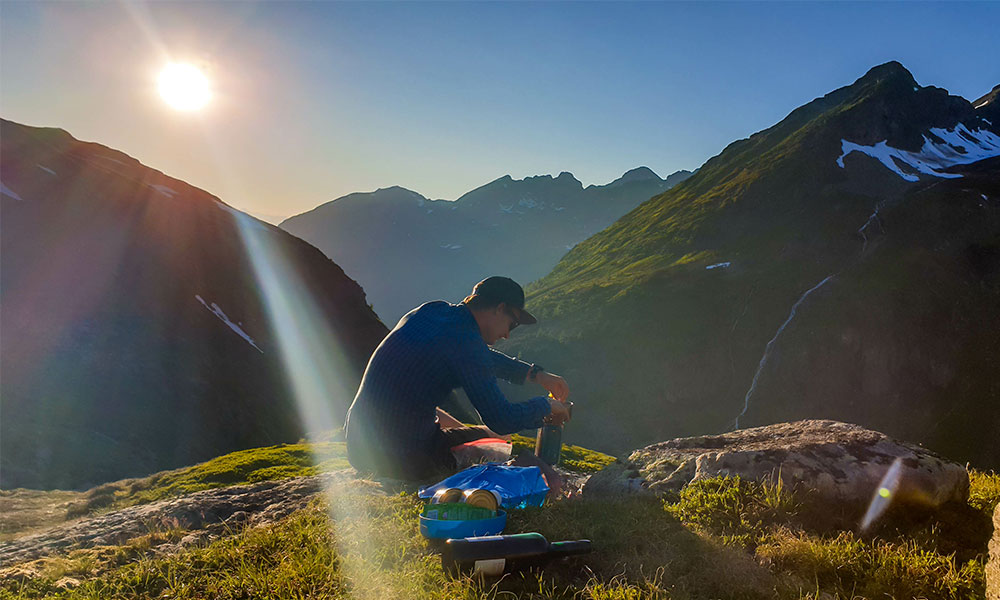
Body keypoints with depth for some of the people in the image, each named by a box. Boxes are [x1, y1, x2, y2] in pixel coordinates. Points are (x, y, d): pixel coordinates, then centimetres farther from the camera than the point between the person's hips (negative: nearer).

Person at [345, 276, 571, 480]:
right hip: (403, 462, -7)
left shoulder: (432, 310, 7)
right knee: (491, 437, 17)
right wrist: (546, 405, 2)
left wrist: (534, 374, 21)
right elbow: (502, 420, -16)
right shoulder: (465, 340, -18)